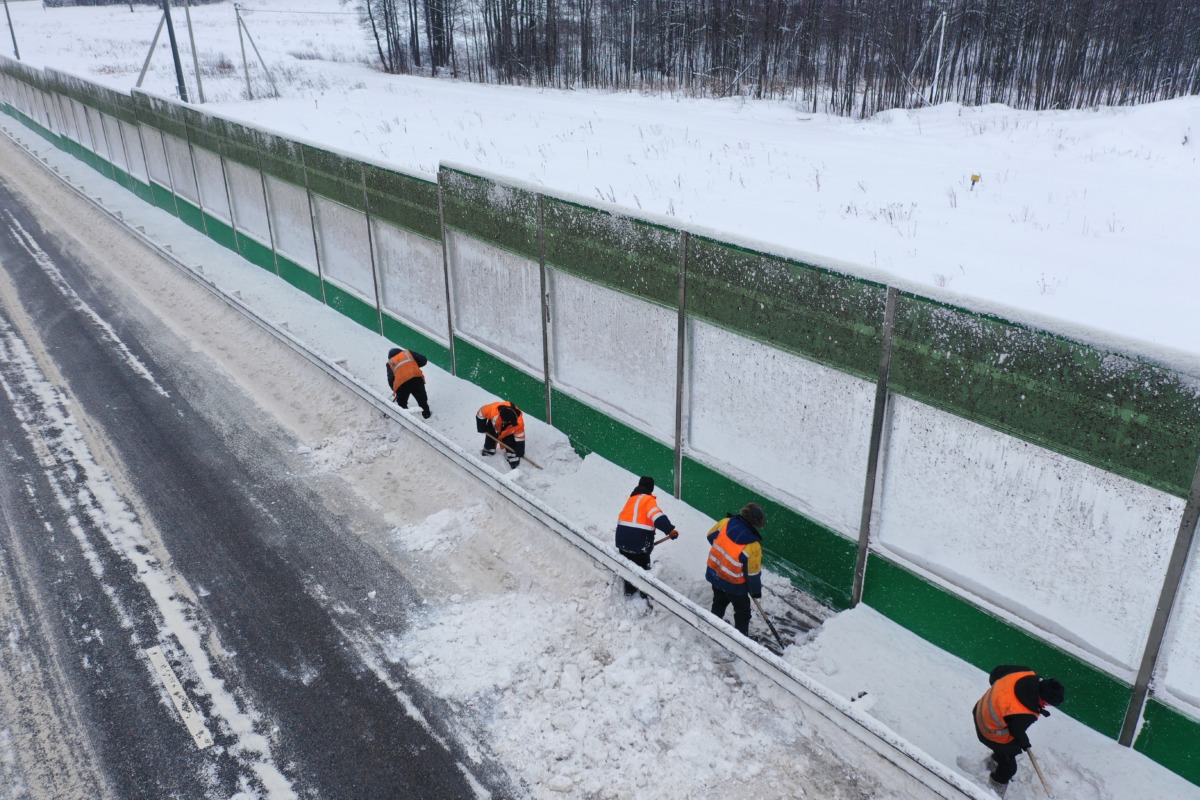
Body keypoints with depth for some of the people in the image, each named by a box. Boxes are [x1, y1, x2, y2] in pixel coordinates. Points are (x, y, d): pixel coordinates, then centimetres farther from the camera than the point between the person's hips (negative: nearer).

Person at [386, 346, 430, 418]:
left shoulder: (390, 363, 18)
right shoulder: (408, 352, 21)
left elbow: (390, 378, 8)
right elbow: (423, 360, 12)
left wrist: (394, 390, 20)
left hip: (401, 384, -1)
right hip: (416, 379, 1)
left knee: (402, 402, 23)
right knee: (422, 398, 23)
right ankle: (426, 414, 35)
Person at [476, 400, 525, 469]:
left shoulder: (518, 421, -43)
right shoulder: (493, 409, -46)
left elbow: (520, 437, -28)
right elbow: (481, 413, -24)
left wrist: (520, 452, -22)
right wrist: (481, 427, -14)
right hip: (494, 423, 1)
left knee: (510, 441, -11)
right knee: (490, 436, 6)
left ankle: (512, 454, 11)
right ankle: (488, 449, 34)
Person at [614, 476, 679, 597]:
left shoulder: (632, 498, 17)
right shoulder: (648, 500, -8)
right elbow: (657, 516, -25)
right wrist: (670, 530, -32)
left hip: (622, 536, 7)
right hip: (639, 539, -7)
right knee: (642, 565, 12)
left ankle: (629, 589, 34)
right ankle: (645, 591, 21)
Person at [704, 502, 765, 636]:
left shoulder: (726, 523, -18)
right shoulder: (752, 545, -32)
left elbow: (711, 536, 3)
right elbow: (753, 572, -21)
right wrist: (756, 591, -3)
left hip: (714, 574, 6)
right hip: (734, 585, -6)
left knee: (718, 604, 31)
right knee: (742, 612, 18)